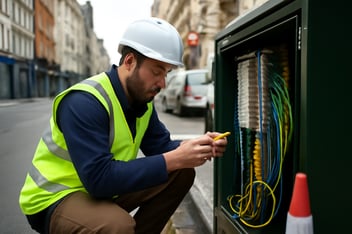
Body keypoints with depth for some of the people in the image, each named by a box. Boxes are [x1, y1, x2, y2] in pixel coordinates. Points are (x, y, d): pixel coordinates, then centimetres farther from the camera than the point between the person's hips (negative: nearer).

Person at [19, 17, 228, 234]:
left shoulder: (142, 97, -2)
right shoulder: (84, 102, -27)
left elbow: (160, 146, 5)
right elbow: (99, 178, -33)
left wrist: (196, 148, -16)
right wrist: (173, 160, -33)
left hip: (105, 189, 8)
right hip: (57, 197, -8)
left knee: (182, 173, -2)